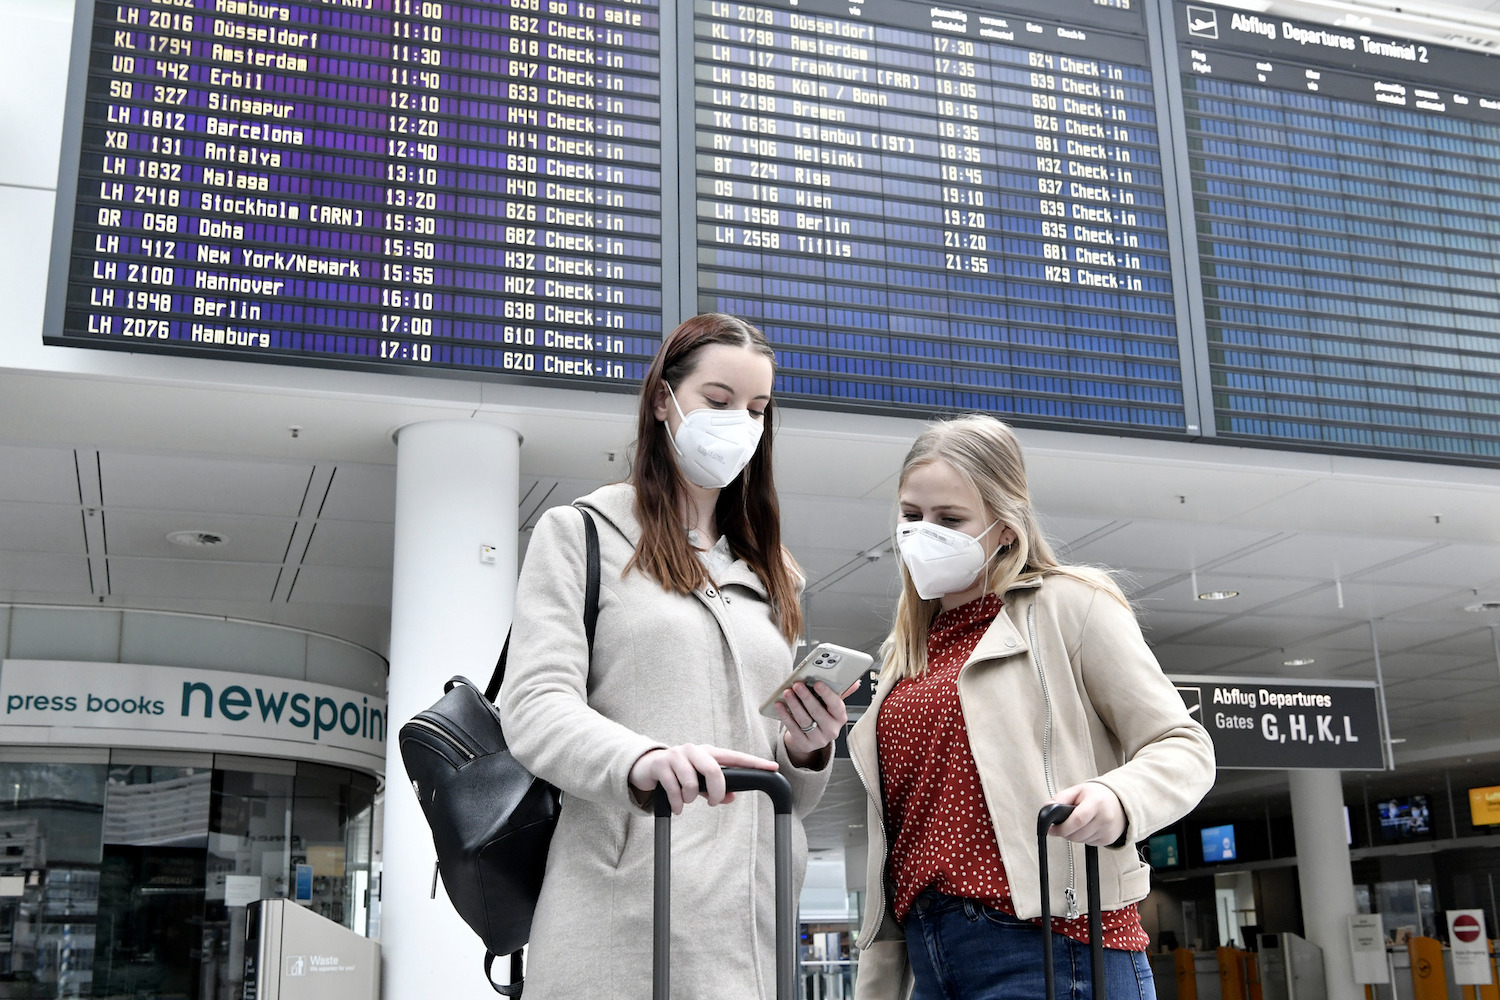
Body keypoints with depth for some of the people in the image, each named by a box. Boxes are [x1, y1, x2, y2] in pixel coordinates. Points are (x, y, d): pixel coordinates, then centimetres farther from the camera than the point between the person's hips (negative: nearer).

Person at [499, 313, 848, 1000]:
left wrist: (807, 751, 0)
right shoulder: (579, 533, 6)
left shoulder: (770, 576, 22)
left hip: (754, 922, 5)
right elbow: (535, 707, -9)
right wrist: (641, 759, -29)